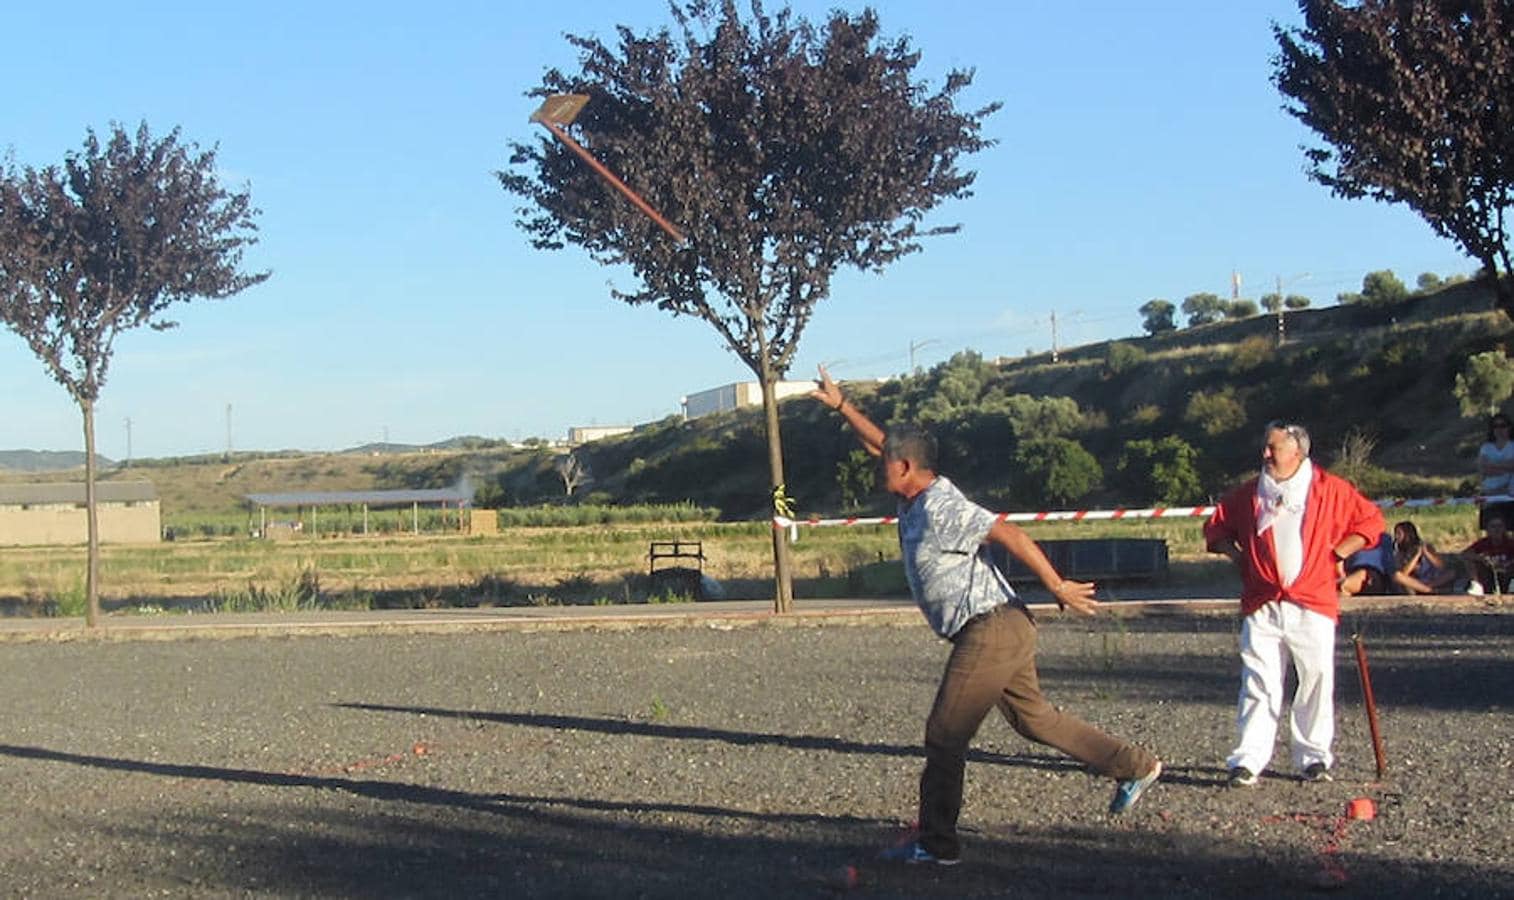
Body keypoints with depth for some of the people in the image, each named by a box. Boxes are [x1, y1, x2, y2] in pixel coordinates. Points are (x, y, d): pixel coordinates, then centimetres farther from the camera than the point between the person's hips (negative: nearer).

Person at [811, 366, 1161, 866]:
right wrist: (840, 406, 27)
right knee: (1035, 719, 19)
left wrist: (1057, 587, -23)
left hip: (989, 631, -10)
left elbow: (1008, 534, -23)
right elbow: (880, 443, 26)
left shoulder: (940, 509, -18)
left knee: (944, 736, -3)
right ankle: (1135, 767, 25)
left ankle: (936, 844, 3)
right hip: (998, 633, 10)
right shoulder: (918, 499, 11)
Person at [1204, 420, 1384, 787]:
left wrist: (1336, 554, 0)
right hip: (1261, 607, 1)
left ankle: (1314, 757, 16)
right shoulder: (1248, 493, 9)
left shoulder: (1330, 490, 2)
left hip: (1313, 607, -1)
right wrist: (1238, 558, 6)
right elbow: (1216, 526, 21)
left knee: (1317, 681, 3)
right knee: (1259, 684, -3)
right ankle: (1248, 760, -3)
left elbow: (1371, 520, 7)